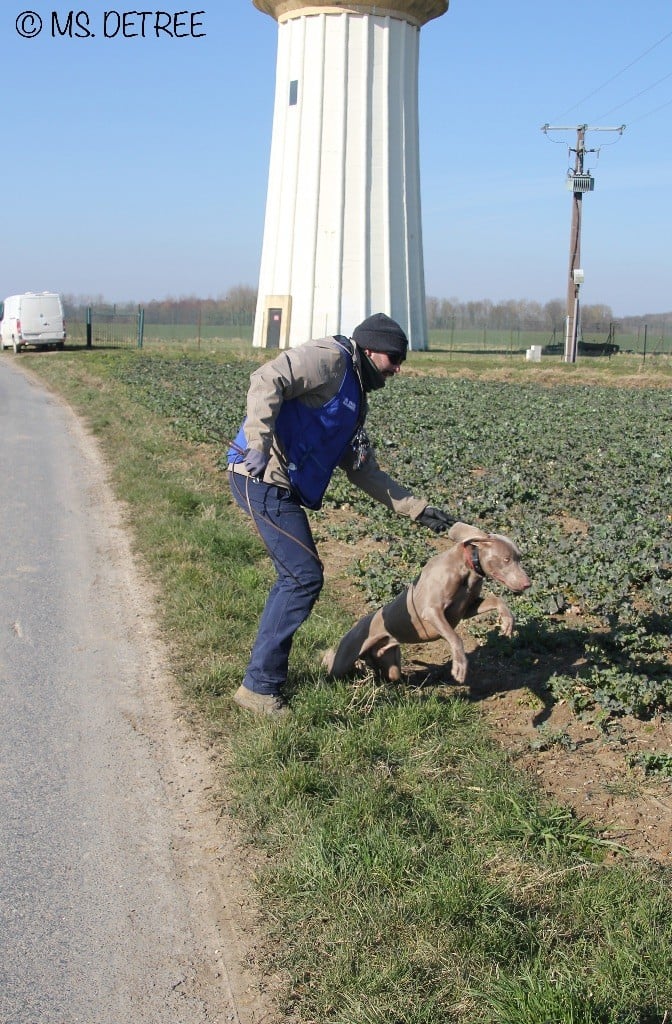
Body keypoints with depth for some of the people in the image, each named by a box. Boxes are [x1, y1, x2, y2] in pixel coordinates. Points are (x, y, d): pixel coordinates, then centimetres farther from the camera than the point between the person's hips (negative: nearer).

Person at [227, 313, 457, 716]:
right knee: (305, 577, -9)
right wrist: (259, 446, -30)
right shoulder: (330, 357, -5)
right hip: (264, 478, -10)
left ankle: (266, 675, 24)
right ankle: (260, 686, -2)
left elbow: (364, 471, 25)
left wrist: (419, 508, 21)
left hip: (281, 487, 10)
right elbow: (267, 380, -20)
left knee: (296, 577, 14)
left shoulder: (354, 399, 24)